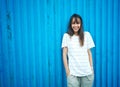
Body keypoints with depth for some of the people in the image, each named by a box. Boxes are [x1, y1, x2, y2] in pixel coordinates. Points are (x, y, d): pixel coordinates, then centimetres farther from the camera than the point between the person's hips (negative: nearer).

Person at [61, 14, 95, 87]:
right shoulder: (66, 36, 1)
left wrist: (91, 68, 5)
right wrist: (67, 70, -2)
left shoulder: (86, 34, 6)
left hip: (87, 73, 2)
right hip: (73, 73, -1)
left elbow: (89, 53, 9)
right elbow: (64, 54, 2)